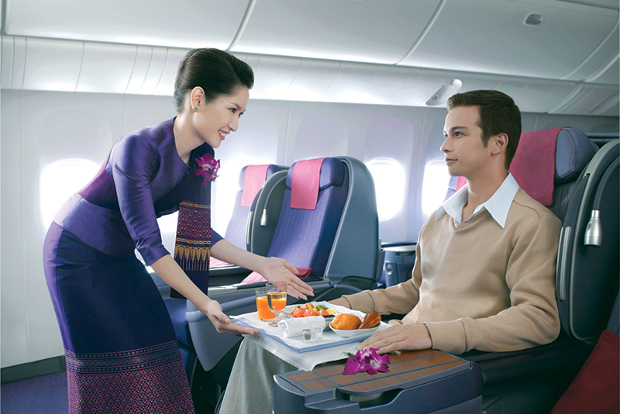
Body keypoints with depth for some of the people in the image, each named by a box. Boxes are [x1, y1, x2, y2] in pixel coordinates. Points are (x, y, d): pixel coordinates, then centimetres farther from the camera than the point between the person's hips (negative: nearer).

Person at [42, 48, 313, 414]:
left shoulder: (202, 159, -7)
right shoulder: (138, 148, -30)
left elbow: (199, 232, 0)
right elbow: (148, 241, -29)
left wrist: (261, 265, -6)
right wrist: (205, 303, -30)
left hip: (120, 260, 7)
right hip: (77, 255, -7)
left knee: (155, 350, 4)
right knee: (107, 369, -4)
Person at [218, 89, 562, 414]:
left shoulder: (533, 224, -7)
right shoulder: (440, 217, 19)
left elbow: (540, 319, -19)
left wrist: (432, 333, -29)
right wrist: (347, 304, 15)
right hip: (401, 348, 8)